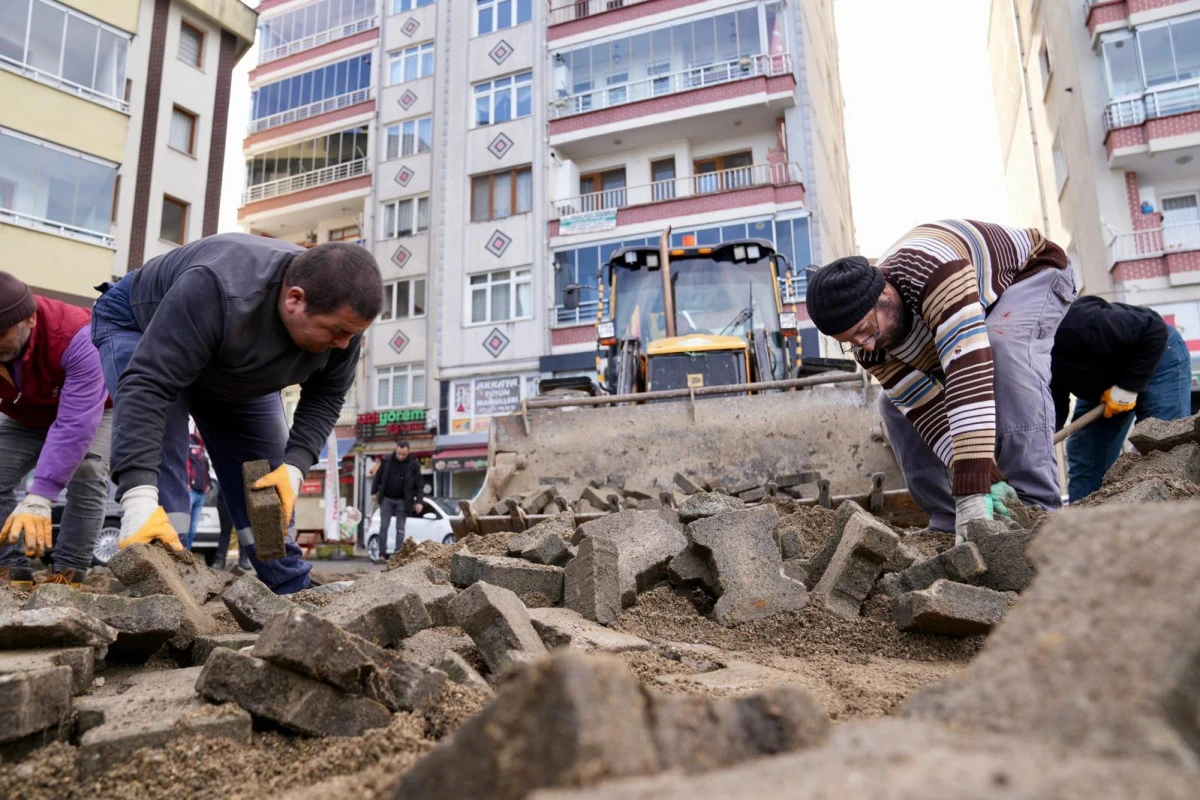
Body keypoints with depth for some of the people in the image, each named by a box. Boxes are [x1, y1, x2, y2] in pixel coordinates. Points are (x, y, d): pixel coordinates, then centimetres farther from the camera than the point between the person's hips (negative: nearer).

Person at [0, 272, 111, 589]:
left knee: (86, 474, -26)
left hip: (91, 409, -4)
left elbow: (76, 424, -46)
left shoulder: (75, 338, -41)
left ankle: (67, 573, -17)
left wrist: (38, 499, -52)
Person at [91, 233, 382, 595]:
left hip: (234, 372, 5)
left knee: (272, 491, 1)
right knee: (159, 455, -28)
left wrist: (294, 466, -28)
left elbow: (326, 396, -15)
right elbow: (147, 385, -46)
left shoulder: (340, 313, -26)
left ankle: (293, 595, 14)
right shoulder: (215, 292, -44)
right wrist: (140, 501, -53)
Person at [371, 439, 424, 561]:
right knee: (383, 527, 0)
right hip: (386, 499, 1)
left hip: (402, 501, -1)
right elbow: (378, 477, 9)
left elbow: (418, 485, -4)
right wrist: (374, 492, 7)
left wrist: (419, 501, -12)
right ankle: (382, 554, 5)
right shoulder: (387, 461, -3)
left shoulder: (413, 465, -6)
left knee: (400, 529, 2)